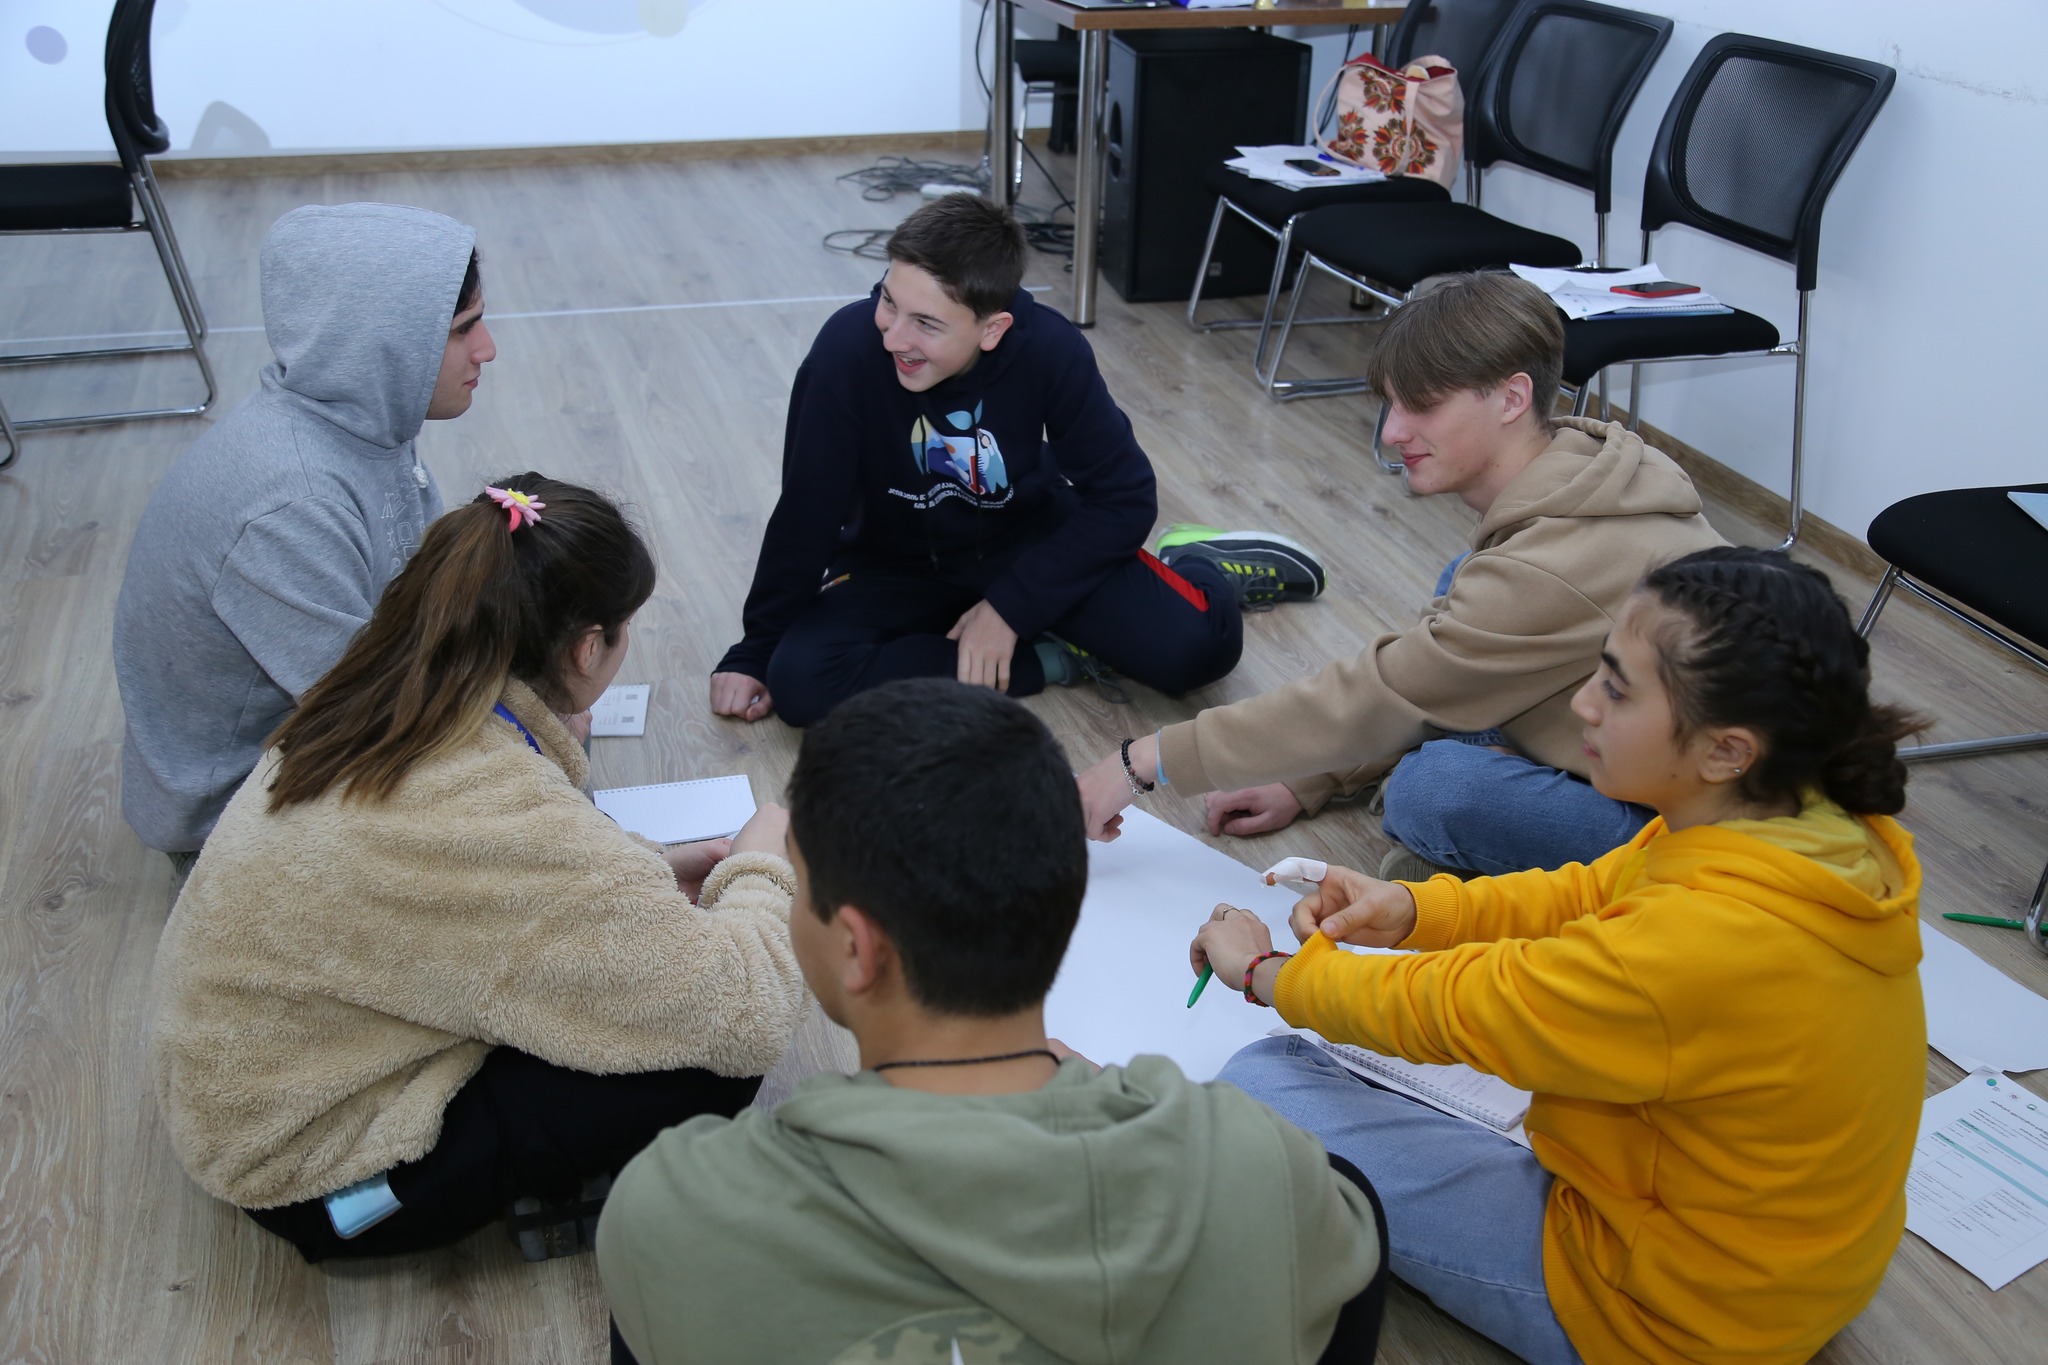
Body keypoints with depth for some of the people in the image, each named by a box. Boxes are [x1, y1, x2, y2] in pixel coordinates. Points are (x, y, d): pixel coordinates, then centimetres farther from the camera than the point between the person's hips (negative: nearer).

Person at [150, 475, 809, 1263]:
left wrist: (648, 876, 6)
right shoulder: (503, 815, -33)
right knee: (710, 1068, -13)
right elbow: (748, 1019, -29)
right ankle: (546, 1194, 10)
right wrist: (760, 865, -11)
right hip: (312, 1171, -8)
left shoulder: (374, 710, -8)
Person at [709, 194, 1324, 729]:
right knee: (800, 679, -29)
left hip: (1034, 542, -1)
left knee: (1196, 642, -24)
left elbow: (1123, 498, -15)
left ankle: (1199, 570, 16)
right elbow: (807, 511, -16)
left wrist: (1012, 606, -22)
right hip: (899, 563, 1)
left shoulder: (1051, 350, -24)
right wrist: (756, 651, -10)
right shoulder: (849, 348, -28)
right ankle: (1052, 658, -12)